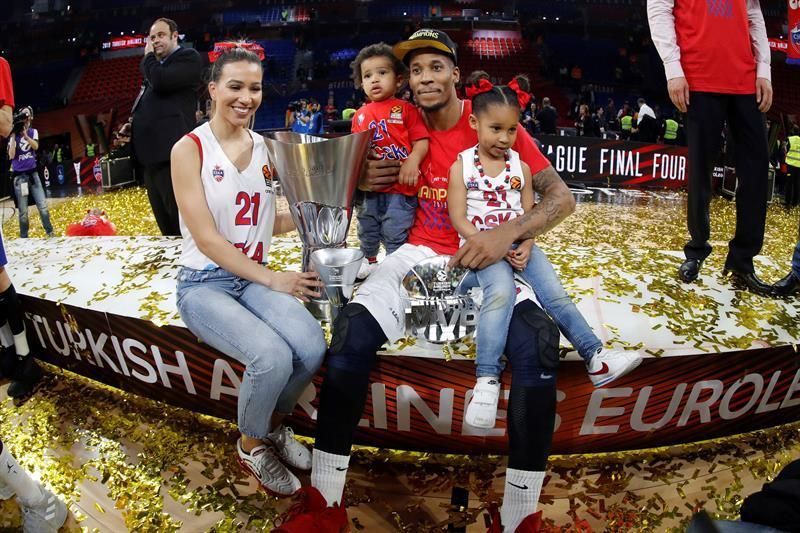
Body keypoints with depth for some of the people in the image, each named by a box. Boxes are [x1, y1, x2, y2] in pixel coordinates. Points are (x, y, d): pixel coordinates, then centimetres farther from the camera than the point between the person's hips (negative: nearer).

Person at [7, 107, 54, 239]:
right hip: (19, 176, -2)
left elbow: (36, 146, -12)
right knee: (23, 211, 1)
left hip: (33, 173, 2)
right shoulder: (14, 135, -1)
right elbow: (11, 155, -10)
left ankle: (50, 233, 9)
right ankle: (23, 237, 11)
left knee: (43, 206, -3)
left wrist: (25, 135, -24)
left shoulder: (33, 132, 6)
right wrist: (14, 135, -14)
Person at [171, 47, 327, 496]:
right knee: (272, 357, -31)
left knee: (312, 347, -26)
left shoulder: (265, 148, 8)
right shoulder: (189, 149, -8)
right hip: (205, 283, -4)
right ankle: (252, 444, 3)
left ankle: (275, 424, 8)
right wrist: (272, 279, -18)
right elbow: (207, 239, -14)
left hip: (255, 277, 5)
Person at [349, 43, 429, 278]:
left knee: (395, 234, 2)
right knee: (367, 230, 21)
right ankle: (369, 260, 44)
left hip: (400, 188, -5)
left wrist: (413, 161, -27)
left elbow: (421, 141, -10)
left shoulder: (406, 109, -4)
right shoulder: (361, 115, 8)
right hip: (369, 187, 5)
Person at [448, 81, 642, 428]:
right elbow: (458, 218, -6)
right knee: (501, 291, -31)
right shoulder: (462, 166, 0)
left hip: (519, 245, 5)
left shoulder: (520, 167, 11)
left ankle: (596, 358, -9)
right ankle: (487, 380, -32)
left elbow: (529, 215, 8)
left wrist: (525, 246, -12)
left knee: (556, 294, -12)